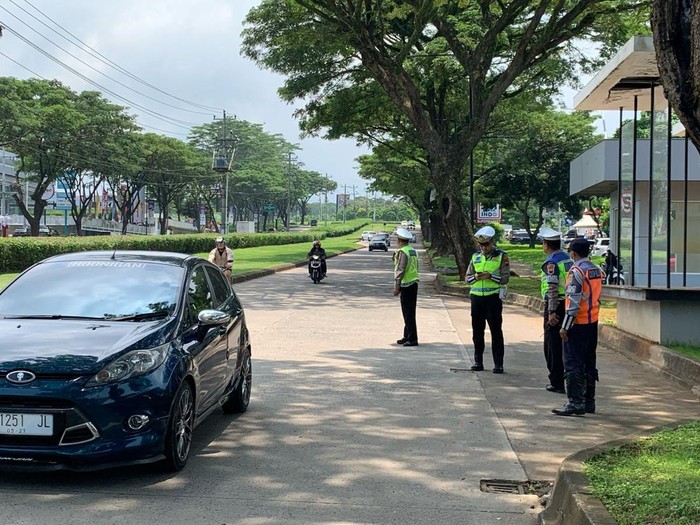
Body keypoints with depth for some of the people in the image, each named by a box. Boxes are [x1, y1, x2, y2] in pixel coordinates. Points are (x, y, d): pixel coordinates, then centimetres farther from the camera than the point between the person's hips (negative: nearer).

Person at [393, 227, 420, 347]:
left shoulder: (402, 252, -15)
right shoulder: (413, 251, 13)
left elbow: (400, 270, -19)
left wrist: (396, 287, -17)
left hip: (406, 285, -9)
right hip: (414, 284, 9)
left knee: (408, 313, -5)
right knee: (409, 313, 15)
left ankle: (412, 339, -4)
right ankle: (407, 337, 22)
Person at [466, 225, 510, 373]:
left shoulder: (501, 256, -2)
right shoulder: (475, 256, 10)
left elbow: (505, 278, -6)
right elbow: (467, 277, 11)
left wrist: (490, 276, -20)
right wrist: (475, 277, -11)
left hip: (493, 297, -4)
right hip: (476, 297, 4)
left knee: (496, 330, -2)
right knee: (477, 330, 8)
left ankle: (498, 363, 2)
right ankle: (478, 361, 17)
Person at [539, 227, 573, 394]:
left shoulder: (551, 262, -14)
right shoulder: (568, 259, 11)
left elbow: (553, 288, -21)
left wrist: (551, 312, -22)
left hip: (555, 306, -8)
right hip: (569, 305, 8)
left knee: (553, 345, 0)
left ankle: (557, 383, 2)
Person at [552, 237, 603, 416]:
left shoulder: (576, 271, -15)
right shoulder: (597, 270, 10)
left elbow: (573, 302, -19)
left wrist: (565, 326, -16)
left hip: (578, 324, -8)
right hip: (593, 322, 8)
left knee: (573, 363, -4)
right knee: (589, 363, 13)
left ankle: (575, 403, -5)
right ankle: (589, 401, 18)